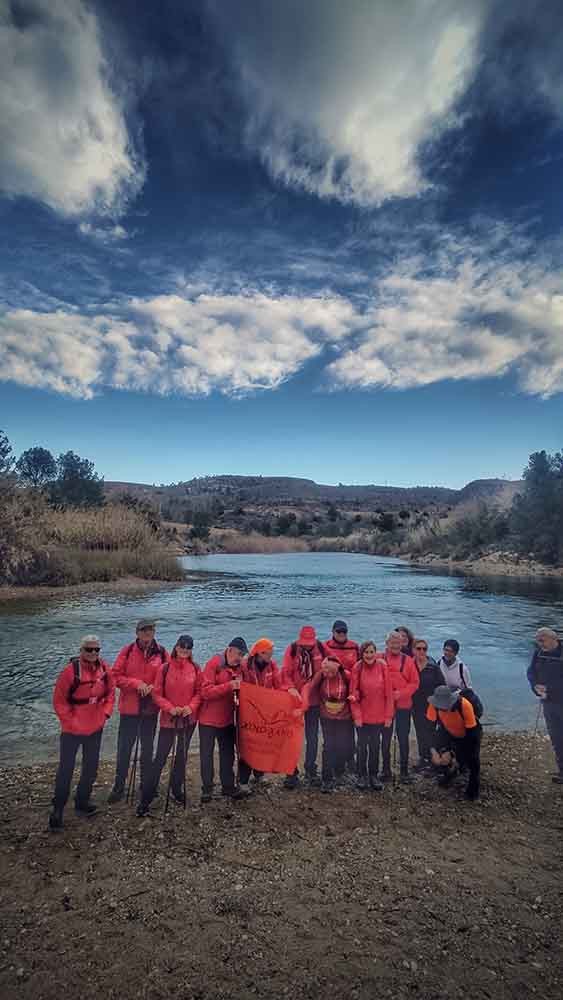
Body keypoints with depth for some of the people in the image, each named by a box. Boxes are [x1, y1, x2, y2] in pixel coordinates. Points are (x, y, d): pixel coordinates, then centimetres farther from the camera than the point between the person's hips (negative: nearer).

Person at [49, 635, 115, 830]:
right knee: (66, 768, 6)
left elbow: (110, 692, 6)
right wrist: (70, 721, -14)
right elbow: (59, 701, -14)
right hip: (72, 729, -5)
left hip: (95, 727, 5)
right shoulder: (70, 671, -21)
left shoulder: (104, 668, -6)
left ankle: (82, 801, 36)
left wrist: (105, 713, -2)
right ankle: (58, 809, 24)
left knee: (91, 766, 17)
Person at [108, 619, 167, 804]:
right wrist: (136, 683, -19)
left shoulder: (161, 653, -5)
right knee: (124, 749, 7)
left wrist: (154, 687, -19)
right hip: (129, 708, -1)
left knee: (147, 749, 16)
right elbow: (116, 676, -7)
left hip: (151, 709, 1)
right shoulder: (127, 651, -7)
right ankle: (119, 787, 24)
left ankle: (146, 787, 33)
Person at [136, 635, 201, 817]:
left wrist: (191, 707, -14)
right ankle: (146, 799, 9)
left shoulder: (196, 668, -3)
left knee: (182, 755, 16)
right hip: (168, 718, -3)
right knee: (160, 758, -2)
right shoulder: (164, 668, -10)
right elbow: (157, 694, -7)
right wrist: (170, 708, -18)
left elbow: (199, 692, 1)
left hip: (189, 719, 3)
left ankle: (177, 790, 35)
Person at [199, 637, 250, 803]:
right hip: (209, 718, -5)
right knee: (207, 754, 5)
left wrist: (239, 689, -9)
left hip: (228, 718, 6)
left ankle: (228, 786, 27)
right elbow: (206, 691, -22)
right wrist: (229, 686, -29)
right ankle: (207, 789, 18)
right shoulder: (213, 664, -17)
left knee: (228, 753, 14)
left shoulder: (239, 667, 1)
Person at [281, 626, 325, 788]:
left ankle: (310, 770, 27)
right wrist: (290, 687, -29)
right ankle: (292, 772, 18)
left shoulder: (321, 648, -6)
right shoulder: (292, 649, -10)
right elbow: (285, 672, -13)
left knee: (312, 737, 12)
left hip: (313, 700, 2)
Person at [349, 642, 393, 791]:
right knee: (362, 746, 9)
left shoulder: (383, 667, -8)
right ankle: (362, 776, 25)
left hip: (379, 715, 1)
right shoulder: (357, 668, -9)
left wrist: (388, 715, -4)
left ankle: (373, 775, 29)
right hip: (363, 715, -1)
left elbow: (388, 693, -4)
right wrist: (356, 715, -10)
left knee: (375, 746, 13)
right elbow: (353, 694, -6)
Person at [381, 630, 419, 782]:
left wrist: (401, 694, -12)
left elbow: (414, 682, -1)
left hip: (403, 705, 0)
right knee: (386, 738, 10)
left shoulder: (408, 660, 0)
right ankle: (386, 770, 23)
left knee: (403, 738, 8)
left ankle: (404, 771, 21)